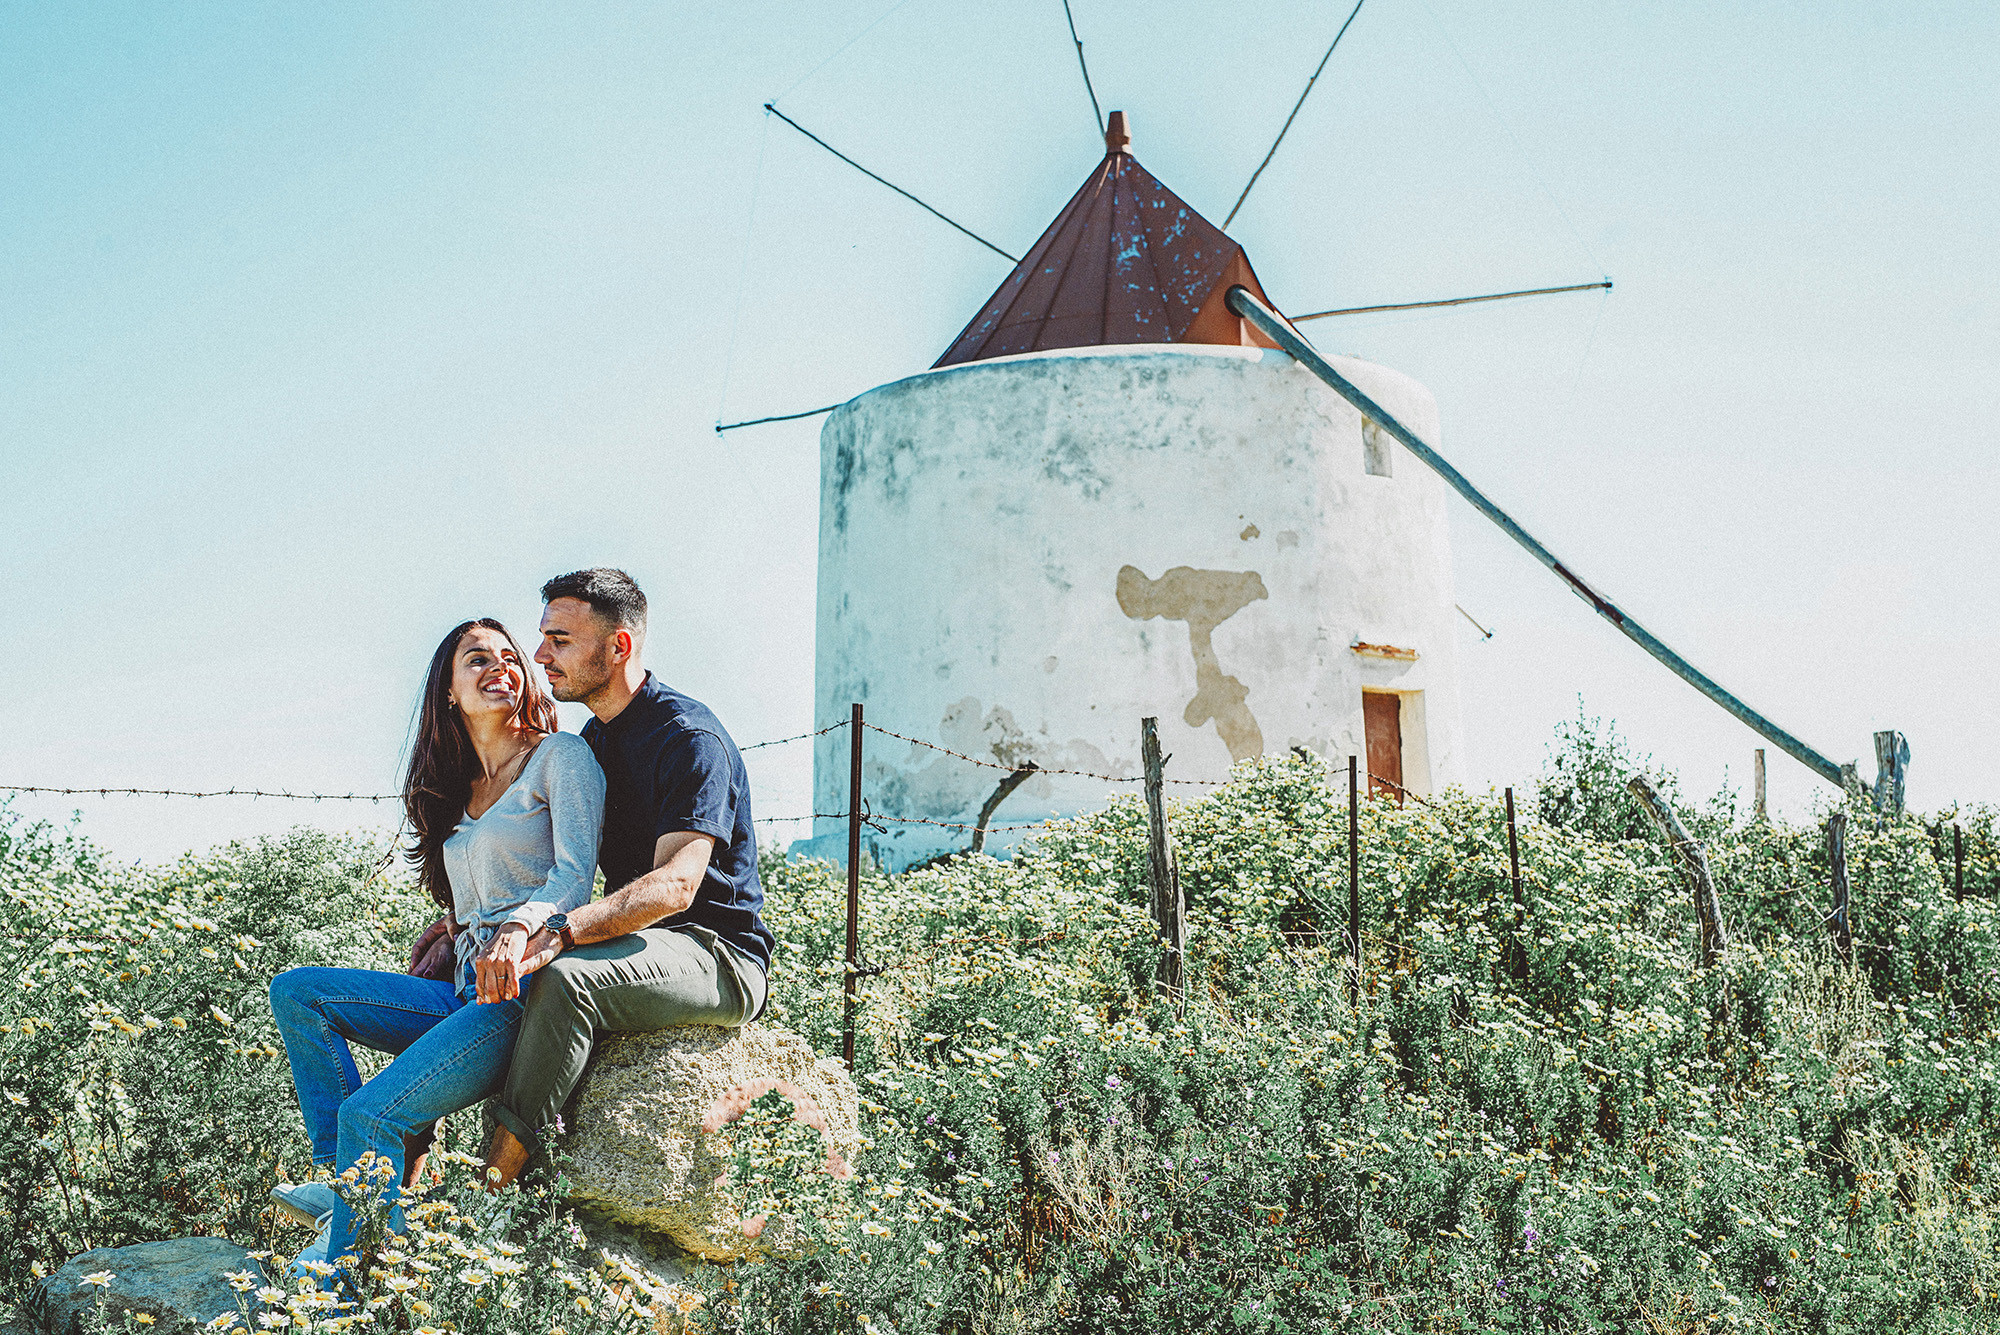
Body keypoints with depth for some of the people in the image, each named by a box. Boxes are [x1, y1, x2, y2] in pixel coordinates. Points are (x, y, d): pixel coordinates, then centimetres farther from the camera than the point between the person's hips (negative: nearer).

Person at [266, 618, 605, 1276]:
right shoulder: (457, 790, 22)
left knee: (369, 1114, -22)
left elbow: (574, 872, -14)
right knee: (296, 990, -4)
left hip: (529, 987, -8)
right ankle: (344, 1178, -12)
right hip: (464, 990, 8)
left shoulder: (560, 755, 1)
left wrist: (519, 927, -32)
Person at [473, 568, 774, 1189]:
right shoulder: (592, 740, 15)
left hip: (718, 953, -9)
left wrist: (555, 933, -39)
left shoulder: (688, 737, -15)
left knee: (564, 977, -35)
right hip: (637, 943, 9)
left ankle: (493, 1188, -30)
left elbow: (675, 883, -27)